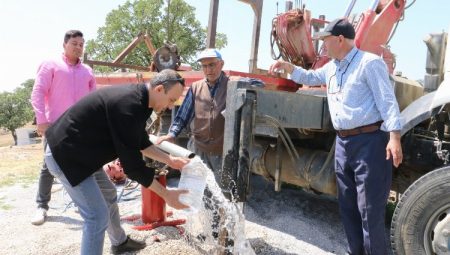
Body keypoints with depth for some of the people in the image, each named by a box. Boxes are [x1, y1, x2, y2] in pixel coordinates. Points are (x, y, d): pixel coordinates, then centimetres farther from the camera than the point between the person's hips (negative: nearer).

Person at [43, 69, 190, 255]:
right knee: (98, 216, -8)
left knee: (108, 197, 22)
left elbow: (140, 142, 12)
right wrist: (166, 195, -22)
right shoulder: (128, 106, -31)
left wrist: (170, 160, 6)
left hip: (80, 152, 10)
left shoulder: (136, 98, 0)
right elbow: (132, 164, -28)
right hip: (65, 156, -10)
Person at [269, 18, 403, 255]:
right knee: (347, 206, 15)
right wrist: (286, 66, 19)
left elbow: (387, 102, -14)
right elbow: (309, 77, 33)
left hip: (369, 141, -8)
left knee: (370, 210, -5)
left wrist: (394, 137, -23)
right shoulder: (331, 68, 16)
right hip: (343, 142, 9)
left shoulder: (370, 63, -9)